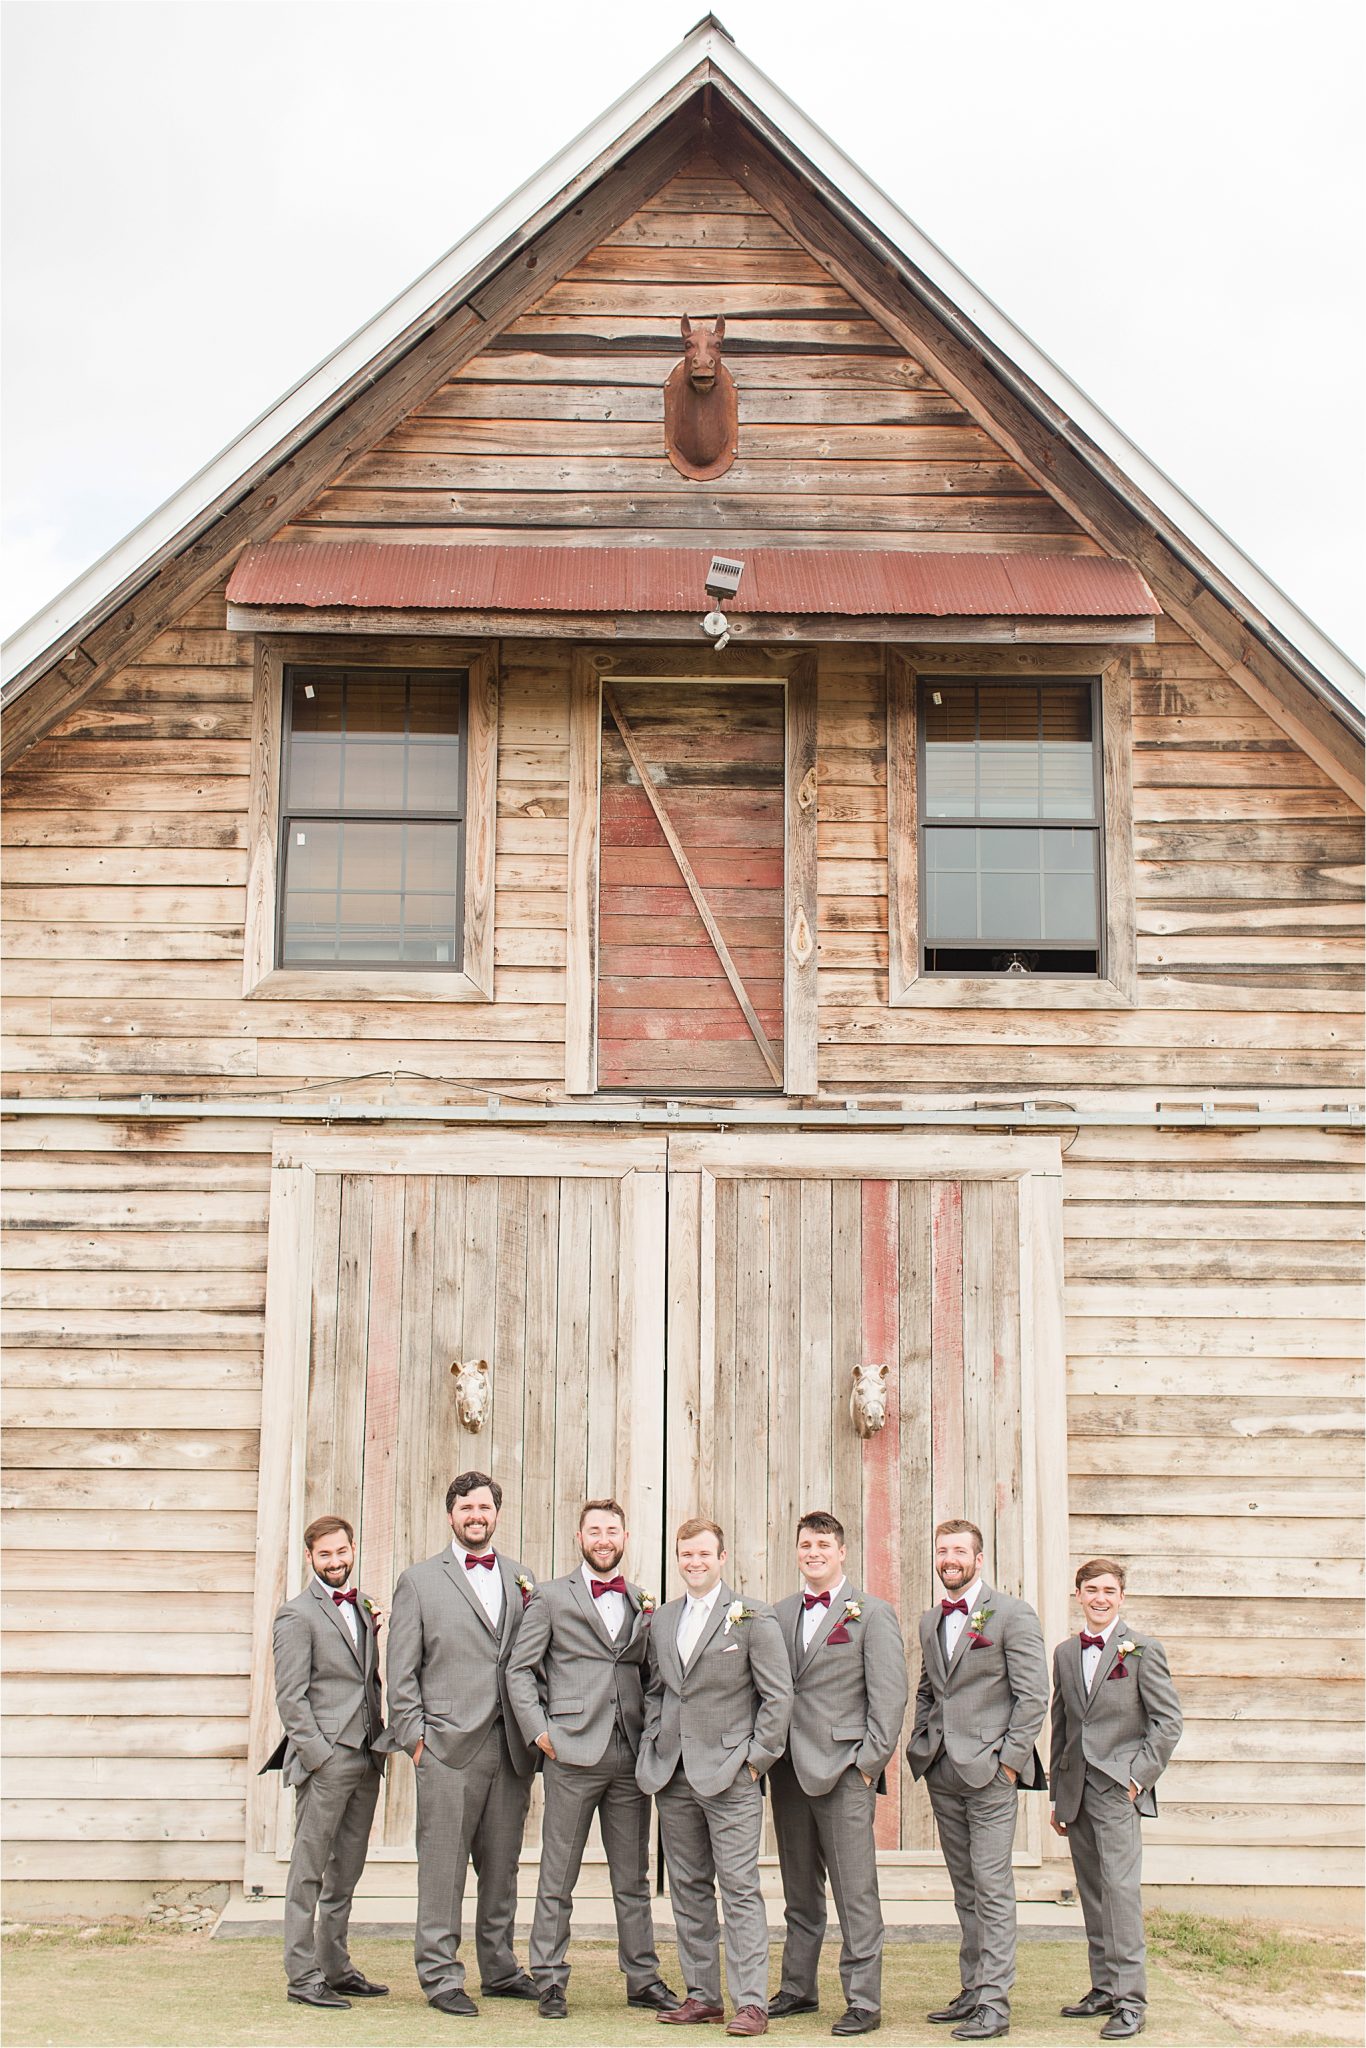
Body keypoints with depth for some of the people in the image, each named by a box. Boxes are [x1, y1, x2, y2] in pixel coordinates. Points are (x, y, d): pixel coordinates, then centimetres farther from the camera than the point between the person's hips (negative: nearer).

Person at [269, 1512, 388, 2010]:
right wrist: (319, 1755, -15)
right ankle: (302, 1977, 4)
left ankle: (336, 1968, 21)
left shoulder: (363, 1606, 16)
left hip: (366, 1760, 7)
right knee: (309, 1873, -1)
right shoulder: (297, 1615, -6)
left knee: (345, 1874, 13)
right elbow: (290, 1698, -10)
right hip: (324, 1762, -7)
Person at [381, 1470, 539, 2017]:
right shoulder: (419, 1581, 5)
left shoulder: (521, 1579, 15)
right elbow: (402, 1671, 2)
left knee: (502, 1864, 11)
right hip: (449, 1746, -3)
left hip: (511, 1746, 4)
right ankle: (440, 1975, 8)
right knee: (443, 1865, -1)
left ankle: (500, 1969, 22)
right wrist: (415, 1737, -4)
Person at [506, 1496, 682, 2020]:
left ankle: (643, 1979, 17)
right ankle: (550, 1980, 10)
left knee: (633, 1878, 9)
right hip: (572, 1753, -3)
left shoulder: (642, 1604, 15)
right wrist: (538, 1729, -7)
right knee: (558, 1877, 2)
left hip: (631, 1758, 3)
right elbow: (519, 1669, 2)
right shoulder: (552, 1597, 5)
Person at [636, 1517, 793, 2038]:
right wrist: (652, 1747, 9)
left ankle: (751, 2003, -4)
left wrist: (757, 1757, -8)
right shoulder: (662, 1622, 13)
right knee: (688, 1889, 10)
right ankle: (702, 1996, 18)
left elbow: (778, 1694, -5)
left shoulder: (752, 1618, -4)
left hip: (729, 1776, -6)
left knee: (739, 1889, -6)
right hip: (672, 1776, 6)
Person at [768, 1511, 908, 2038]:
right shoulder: (780, 1614, 13)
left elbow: (889, 1693, -6)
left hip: (845, 1768, -5)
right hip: (789, 1768, 5)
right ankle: (797, 1988, 22)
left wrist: (871, 1761, -11)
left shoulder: (871, 1613, -1)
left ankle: (863, 2000, 0)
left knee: (855, 1891, -4)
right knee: (799, 1891, 13)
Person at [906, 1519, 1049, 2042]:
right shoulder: (930, 1621, 15)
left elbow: (1034, 1694, -9)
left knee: (992, 1887, -7)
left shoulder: (1011, 1613, -6)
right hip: (942, 1772, 7)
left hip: (989, 1770, -7)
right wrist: (920, 1745, 11)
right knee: (965, 1889, 12)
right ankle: (972, 1991, 18)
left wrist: (1009, 1759, -13)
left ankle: (994, 2003, -5)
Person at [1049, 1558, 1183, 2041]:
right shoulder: (1065, 1653, 13)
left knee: (1120, 1887, -12)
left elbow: (1168, 1721, -4)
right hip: (1076, 1788, 6)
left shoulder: (1142, 1649, -2)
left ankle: (1130, 2000, -10)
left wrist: (1138, 1777, -11)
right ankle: (1104, 1988, 17)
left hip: (1118, 1786, -5)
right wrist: (1057, 1795, 15)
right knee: (1092, 1893, 9)